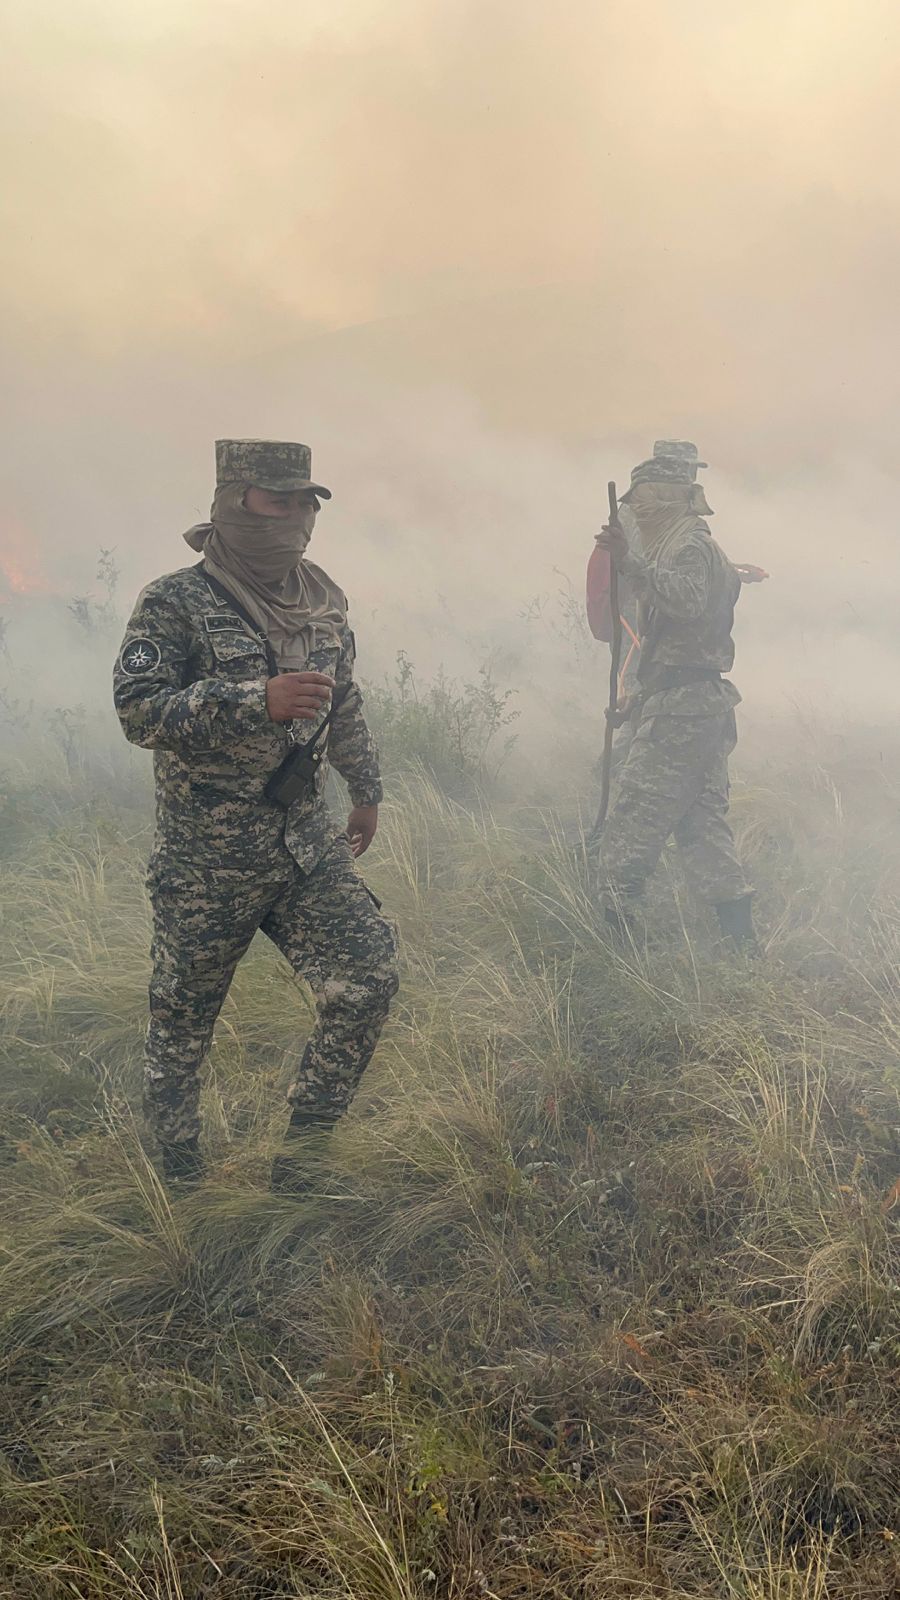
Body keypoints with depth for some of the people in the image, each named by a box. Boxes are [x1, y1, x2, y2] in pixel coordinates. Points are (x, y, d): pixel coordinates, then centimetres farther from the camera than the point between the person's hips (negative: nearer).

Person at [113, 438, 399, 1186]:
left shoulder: (323, 597, 8)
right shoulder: (176, 604, -11)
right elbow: (138, 710, -21)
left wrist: (367, 789, 24)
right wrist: (259, 699, -29)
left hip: (308, 841, 5)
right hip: (208, 858, -5)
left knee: (370, 979, -4)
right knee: (183, 1021, 8)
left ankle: (303, 1149, 14)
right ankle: (175, 1174, 31)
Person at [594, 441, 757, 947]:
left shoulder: (691, 545, -9)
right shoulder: (704, 547, 23)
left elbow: (687, 600, -29)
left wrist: (631, 563, -35)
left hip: (679, 707, -10)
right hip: (707, 705, 10)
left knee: (633, 821, -10)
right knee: (704, 823, 10)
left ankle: (614, 922, -10)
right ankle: (742, 938, 11)